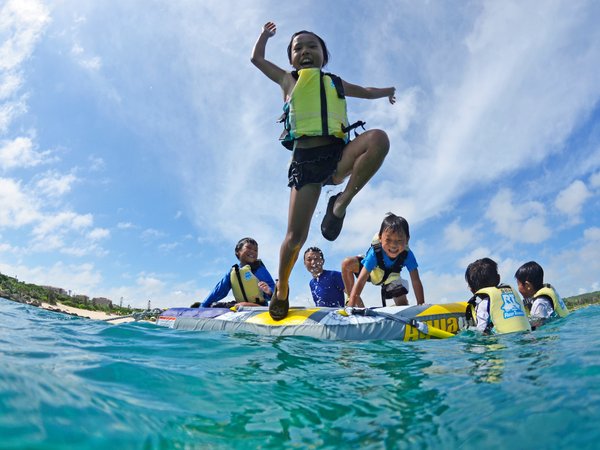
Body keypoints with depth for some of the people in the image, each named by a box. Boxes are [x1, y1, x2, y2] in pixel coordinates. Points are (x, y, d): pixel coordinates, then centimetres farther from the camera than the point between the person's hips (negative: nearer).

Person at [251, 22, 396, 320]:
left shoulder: (336, 83, 26)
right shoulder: (288, 81, 21)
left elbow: (366, 91, 46)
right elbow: (257, 58, 34)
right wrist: (265, 35, 48)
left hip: (339, 154, 2)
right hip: (305, 158, -2)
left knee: (378, 138, -30)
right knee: (296, 234, -8)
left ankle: (342, 201, -19)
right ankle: (281, 288, 16)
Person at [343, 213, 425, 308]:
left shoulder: (407, 255, -35)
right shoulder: (375, 252, -41)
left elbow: (416, 282, -29)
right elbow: (360, 282, -43)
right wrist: (350, 307, -48)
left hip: (390, 278, 2)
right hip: (370, 272, -2)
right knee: (347, 263, -29)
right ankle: (350, 298, -12)